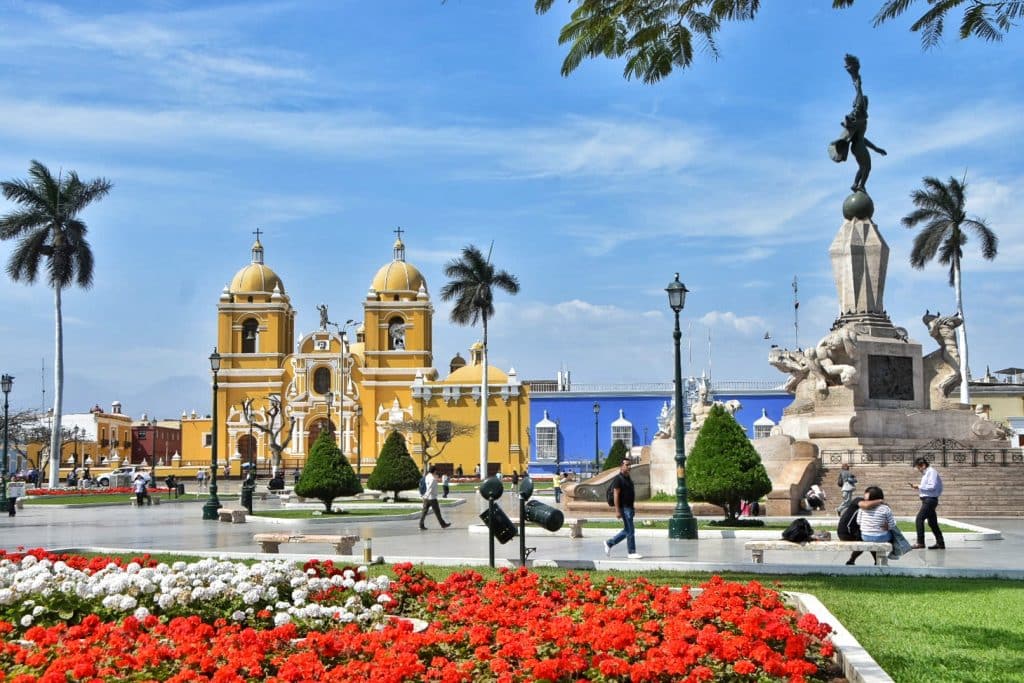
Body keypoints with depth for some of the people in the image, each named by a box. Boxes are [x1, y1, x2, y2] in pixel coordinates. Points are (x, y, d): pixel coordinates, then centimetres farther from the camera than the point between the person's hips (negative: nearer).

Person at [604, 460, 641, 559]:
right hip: (624, 508, -9)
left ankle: (609, 543, 24)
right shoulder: (618, 479, -12)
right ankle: (631, 553, 1)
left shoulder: (628, 478, 16)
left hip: (629, 507, 9)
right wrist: (617, 511, -21)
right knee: (630, 531, -6)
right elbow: (616, 495, -17)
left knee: (627, 530, 14)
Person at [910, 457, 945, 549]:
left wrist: (919, 486, -16)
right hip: (927, 500, 11)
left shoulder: (931, 472, -12)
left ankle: (920, 542, -12)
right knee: (932, 522, 13)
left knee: (919, 520, -13)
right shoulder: (926, 473, 19)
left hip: (929, 500, -11)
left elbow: (932, 487, -21)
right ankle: (940, 543, 18)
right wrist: (919, 488, 9)